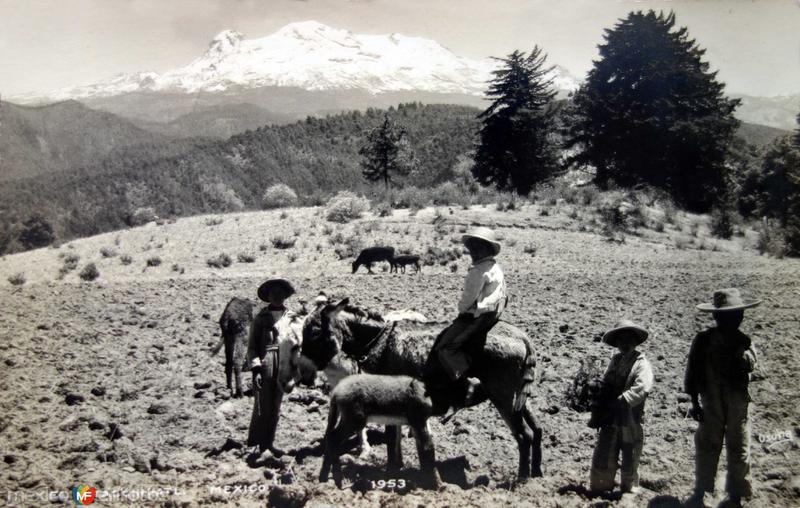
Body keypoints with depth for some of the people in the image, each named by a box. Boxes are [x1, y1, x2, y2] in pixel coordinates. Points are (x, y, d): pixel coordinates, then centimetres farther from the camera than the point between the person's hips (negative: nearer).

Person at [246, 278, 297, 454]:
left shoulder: (291, 317, 6)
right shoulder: (261, 317, -2)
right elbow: (252, 345, -3)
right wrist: (255, 368, -12)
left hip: (283, 364, 3)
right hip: (264, 362, -3)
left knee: (276, 405, 10)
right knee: (263, 405, 0)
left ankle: (268, 441, 22)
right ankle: (259, 442, 12)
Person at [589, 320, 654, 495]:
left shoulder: (642, 364, -6)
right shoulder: (615, 361, 14)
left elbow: (642, 388, -22)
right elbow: (604, 387, 16)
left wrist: (620, 402, -28)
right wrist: (597, 414, 6)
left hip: (630, 421, -5)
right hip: (610, 420, 5)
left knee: (630, 462, 9)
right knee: (602, 458, 9)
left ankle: (629, 489, 26)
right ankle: (599, 490, 22)